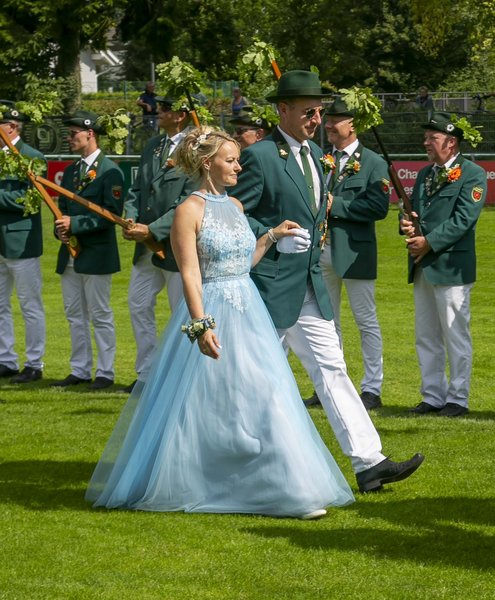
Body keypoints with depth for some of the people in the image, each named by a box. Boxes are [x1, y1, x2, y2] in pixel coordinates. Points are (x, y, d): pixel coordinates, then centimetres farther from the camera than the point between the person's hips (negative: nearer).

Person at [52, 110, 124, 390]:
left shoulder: (109, 171, -11)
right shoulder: (71, 171, 14)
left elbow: (112, 212, -17)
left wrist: (75, 224, -20)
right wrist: (61, 229, -4)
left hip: (96, 255, -8)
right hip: (70, 256, 8)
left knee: (100, 315, -1)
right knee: (75, 315, 11)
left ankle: (105, 373, 4)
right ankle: (80, 370, 19)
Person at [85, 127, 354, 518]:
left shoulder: (235, 206, 12)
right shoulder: (190, 211, -10)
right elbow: (190, 273, -16)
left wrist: (271, 238, 9)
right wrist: (201, 325, -24)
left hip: (248, 313, 7)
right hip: (211, 314, -7)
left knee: (263, 397, 3)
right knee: (199, 407, -1)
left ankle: (286, 489, 7)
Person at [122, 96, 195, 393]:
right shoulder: (153, 146, 10)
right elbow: (138, 189, 13)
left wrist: (153, 230, -21)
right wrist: (130, 218, -6)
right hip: (147, 246, 8)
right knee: (139, 305, 12)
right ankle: (147, 372, 23)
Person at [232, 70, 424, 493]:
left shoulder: (314, 155, 13)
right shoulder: (260, 156, -14)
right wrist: (275, 238, -21)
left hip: (309, 286, 8)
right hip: (271, 285, -8)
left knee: (331, 368, 3)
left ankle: (368, 463, -1)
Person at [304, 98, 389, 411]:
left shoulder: (373, 163, -5)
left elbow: (379, 206, -16)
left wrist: (336, 205, -19)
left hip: (355, 251, -6)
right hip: (321, 249, 6)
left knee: (367, 322, 1)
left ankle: (372, 389, 6)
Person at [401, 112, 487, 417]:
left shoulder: (473, 174, -7)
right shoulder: (425, 174, 17)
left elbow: (463, 219, -15)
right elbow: (412, 210, 18)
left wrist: (429, 241, -19)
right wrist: (408, 225, -6)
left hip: (451, 266, -8)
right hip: (423, 266, 8)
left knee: (456, 336, -3)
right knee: (426, 338, 11)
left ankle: (457, 399, 3)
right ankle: (433, 396, 18)